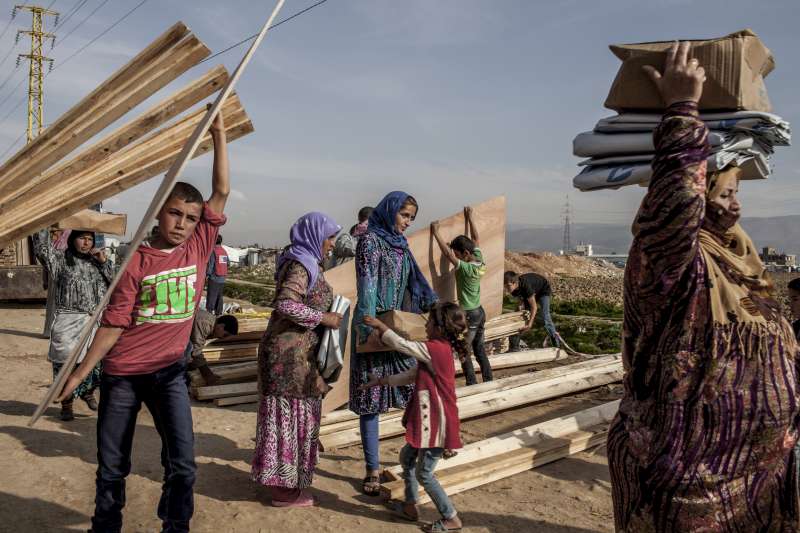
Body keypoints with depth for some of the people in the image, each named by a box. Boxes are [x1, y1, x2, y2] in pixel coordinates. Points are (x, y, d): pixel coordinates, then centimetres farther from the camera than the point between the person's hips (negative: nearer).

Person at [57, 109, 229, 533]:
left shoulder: (199, 248, -4)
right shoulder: (136, 261, -10)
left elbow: (222, 192, -6)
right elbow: (113, 323, -7)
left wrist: (218, 134, -7)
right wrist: (79, 372, -5)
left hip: (168, 371, 1)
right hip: (122, 374, -1)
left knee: (182, 461, -5)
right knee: (112, 464, 14)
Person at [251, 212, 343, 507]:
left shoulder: (306, 262, 15)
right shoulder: (301, 263, -16)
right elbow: (286, 304, -27)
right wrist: (323, 318, -19)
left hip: (294, 351, 10)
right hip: (291, 352, -10)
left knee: (290, 414, 17)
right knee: (291, 414, -1)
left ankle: (279, 478, 30)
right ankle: (283, 489, 11)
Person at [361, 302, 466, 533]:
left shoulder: (436, 349, -22)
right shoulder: (438, 350, 9)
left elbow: (402, 345, -19)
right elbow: (410, 375, 15)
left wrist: (380, 326, -6)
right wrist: (381, 381, 17)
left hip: (437, 423, -10)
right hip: (428, 420, 10)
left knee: (424, 473, 3)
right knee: (407, 456, 22)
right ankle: (410, 507, 35)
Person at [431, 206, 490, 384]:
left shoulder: (466, 269, -24)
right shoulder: (479, 261, -3)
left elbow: (447, 254, -29)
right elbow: (476, 239, 10)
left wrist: (436, 233, -23)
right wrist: (469, 218, 17)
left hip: (469, 315, -8)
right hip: (480, 312, 8)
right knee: (480, 349, 18)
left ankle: (472, 386, 6)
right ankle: (488, 381, 26)